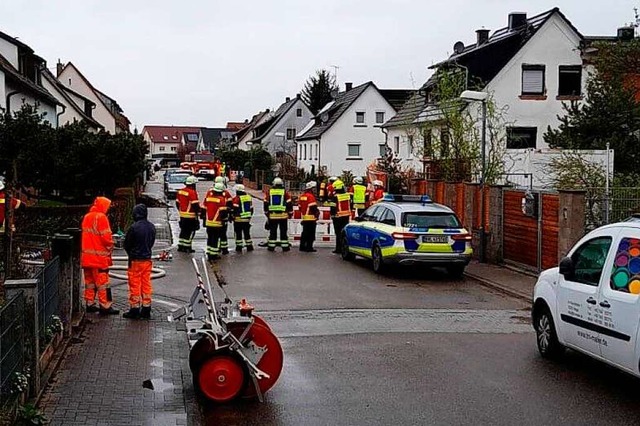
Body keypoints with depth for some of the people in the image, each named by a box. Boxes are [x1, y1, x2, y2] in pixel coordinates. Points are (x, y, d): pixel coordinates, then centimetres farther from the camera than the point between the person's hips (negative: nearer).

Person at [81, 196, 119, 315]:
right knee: (102, 281, -5)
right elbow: (106, 236, -18)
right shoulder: (101, 217, -13)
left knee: (89, 280, 14)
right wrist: (110, 246, -1)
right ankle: (105, 306, -5)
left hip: (86, 256, 8)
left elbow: (84, 234, 17)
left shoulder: (86, 217, 13)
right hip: (99, 256, -8)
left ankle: (90, 303, 18)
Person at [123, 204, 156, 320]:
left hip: (135, 260, -5)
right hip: (147, 260, 6)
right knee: (146, 285, 11)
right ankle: (146, 310, 16)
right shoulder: (151, 227, 1)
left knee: (134, 285, 4)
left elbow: (126, 244, -8)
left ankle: (134, 310, 9)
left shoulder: (134, 227, -18)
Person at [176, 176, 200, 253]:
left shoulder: (181, 191, 9)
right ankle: (187, 247, 0)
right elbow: (195, 205, -19)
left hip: (182, 215, 8)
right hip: (190, 216, -8)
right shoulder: (192, 192, -17)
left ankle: (180, 246, 20)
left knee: (183, 230, 17)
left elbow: (177, 202, 16)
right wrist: (198, 211, -6)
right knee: (190, 231, 0)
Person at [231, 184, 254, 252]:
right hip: (247, 219, 6)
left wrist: (232, 217, -4)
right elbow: (251, 208, 15)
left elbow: (234, 209, -16)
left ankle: (239, 247, 3)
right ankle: (249, 247, 16)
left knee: (238, 234, 2)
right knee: (247, 233, 14)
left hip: (238, 219, -6)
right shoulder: (248, 197, 9)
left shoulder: (236, 198, -13)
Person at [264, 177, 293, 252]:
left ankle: (271, 246, 8)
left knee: (272, 232, 7)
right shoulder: (285, 193, -1)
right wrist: (290, 213, 10)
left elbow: (266, 204, 9)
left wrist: (267, 213, 20)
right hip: (283, 216, -1)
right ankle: (285, 247, 4)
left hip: (272, 216, 1)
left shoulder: (269, 192, 5)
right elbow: (289, 204, -1)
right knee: (283, 232, 3)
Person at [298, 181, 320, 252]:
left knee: (305, 233, 14)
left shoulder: (301, 196, 13)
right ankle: (309, 247, -5)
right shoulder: (310, 196, -14)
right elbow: (313, 207, -19)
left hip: (304, 217, 9)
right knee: (311, 233, -5)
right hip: (311, 218, -9)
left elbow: (300, 206, 18)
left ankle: (302, 246, 17)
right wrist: (317, 213, -5)